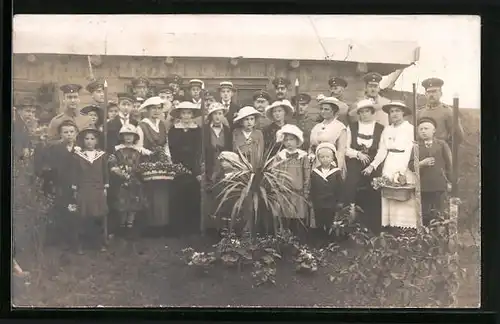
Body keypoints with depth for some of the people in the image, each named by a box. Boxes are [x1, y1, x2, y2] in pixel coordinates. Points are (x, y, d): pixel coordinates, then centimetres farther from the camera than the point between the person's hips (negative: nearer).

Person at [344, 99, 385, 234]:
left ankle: (373, 232, 4)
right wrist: (358, 154, -11)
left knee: (373, 199, -5)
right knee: (352, 195, -14)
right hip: (354, 168, 0)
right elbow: (346, 148, 5)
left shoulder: (380, 129, 7)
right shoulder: (351, 127, 10)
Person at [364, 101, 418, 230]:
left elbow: (408, 152, -12)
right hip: (388, 169, 5)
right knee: (388, 202, 2)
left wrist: (401, 172, -22)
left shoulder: (410, 128, -2)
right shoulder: (387, 129, 14)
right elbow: (382, 150, 7)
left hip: (404, 168, -5)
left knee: (404, 204, -5)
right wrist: (372, 165, -8)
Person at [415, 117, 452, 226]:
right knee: (424, 215, 1)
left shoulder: (442, 144, 8)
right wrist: (421, 163, -18)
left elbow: (449, 164, 6)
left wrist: (449, 181, 2)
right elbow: (410, 164, 0)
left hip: (439, 185, 0)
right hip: (422, 186, 0)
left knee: (438, 215, 3)